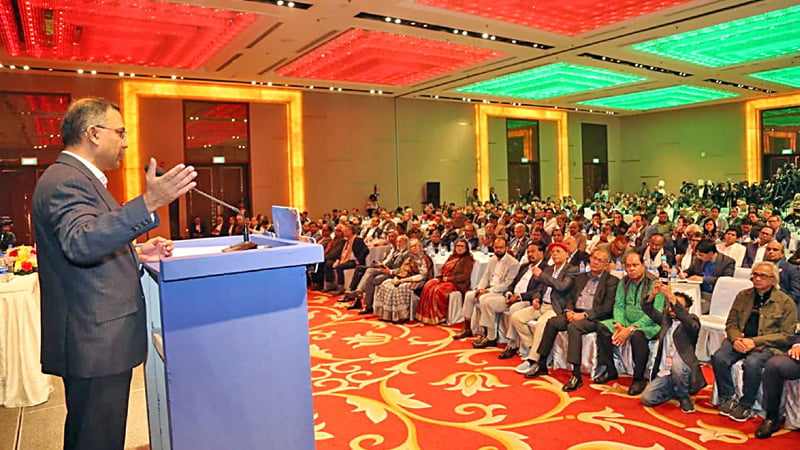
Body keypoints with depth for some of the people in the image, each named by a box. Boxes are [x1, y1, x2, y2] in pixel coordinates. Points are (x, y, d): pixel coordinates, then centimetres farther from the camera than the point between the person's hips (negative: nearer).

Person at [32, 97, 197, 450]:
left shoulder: (75, 177, 18)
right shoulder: (66, 181, -16)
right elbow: (81, 243, -34)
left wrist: (136, 253, 10)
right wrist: (148, 204, -42)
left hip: (96, 340, 11)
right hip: (95, 343, -11)